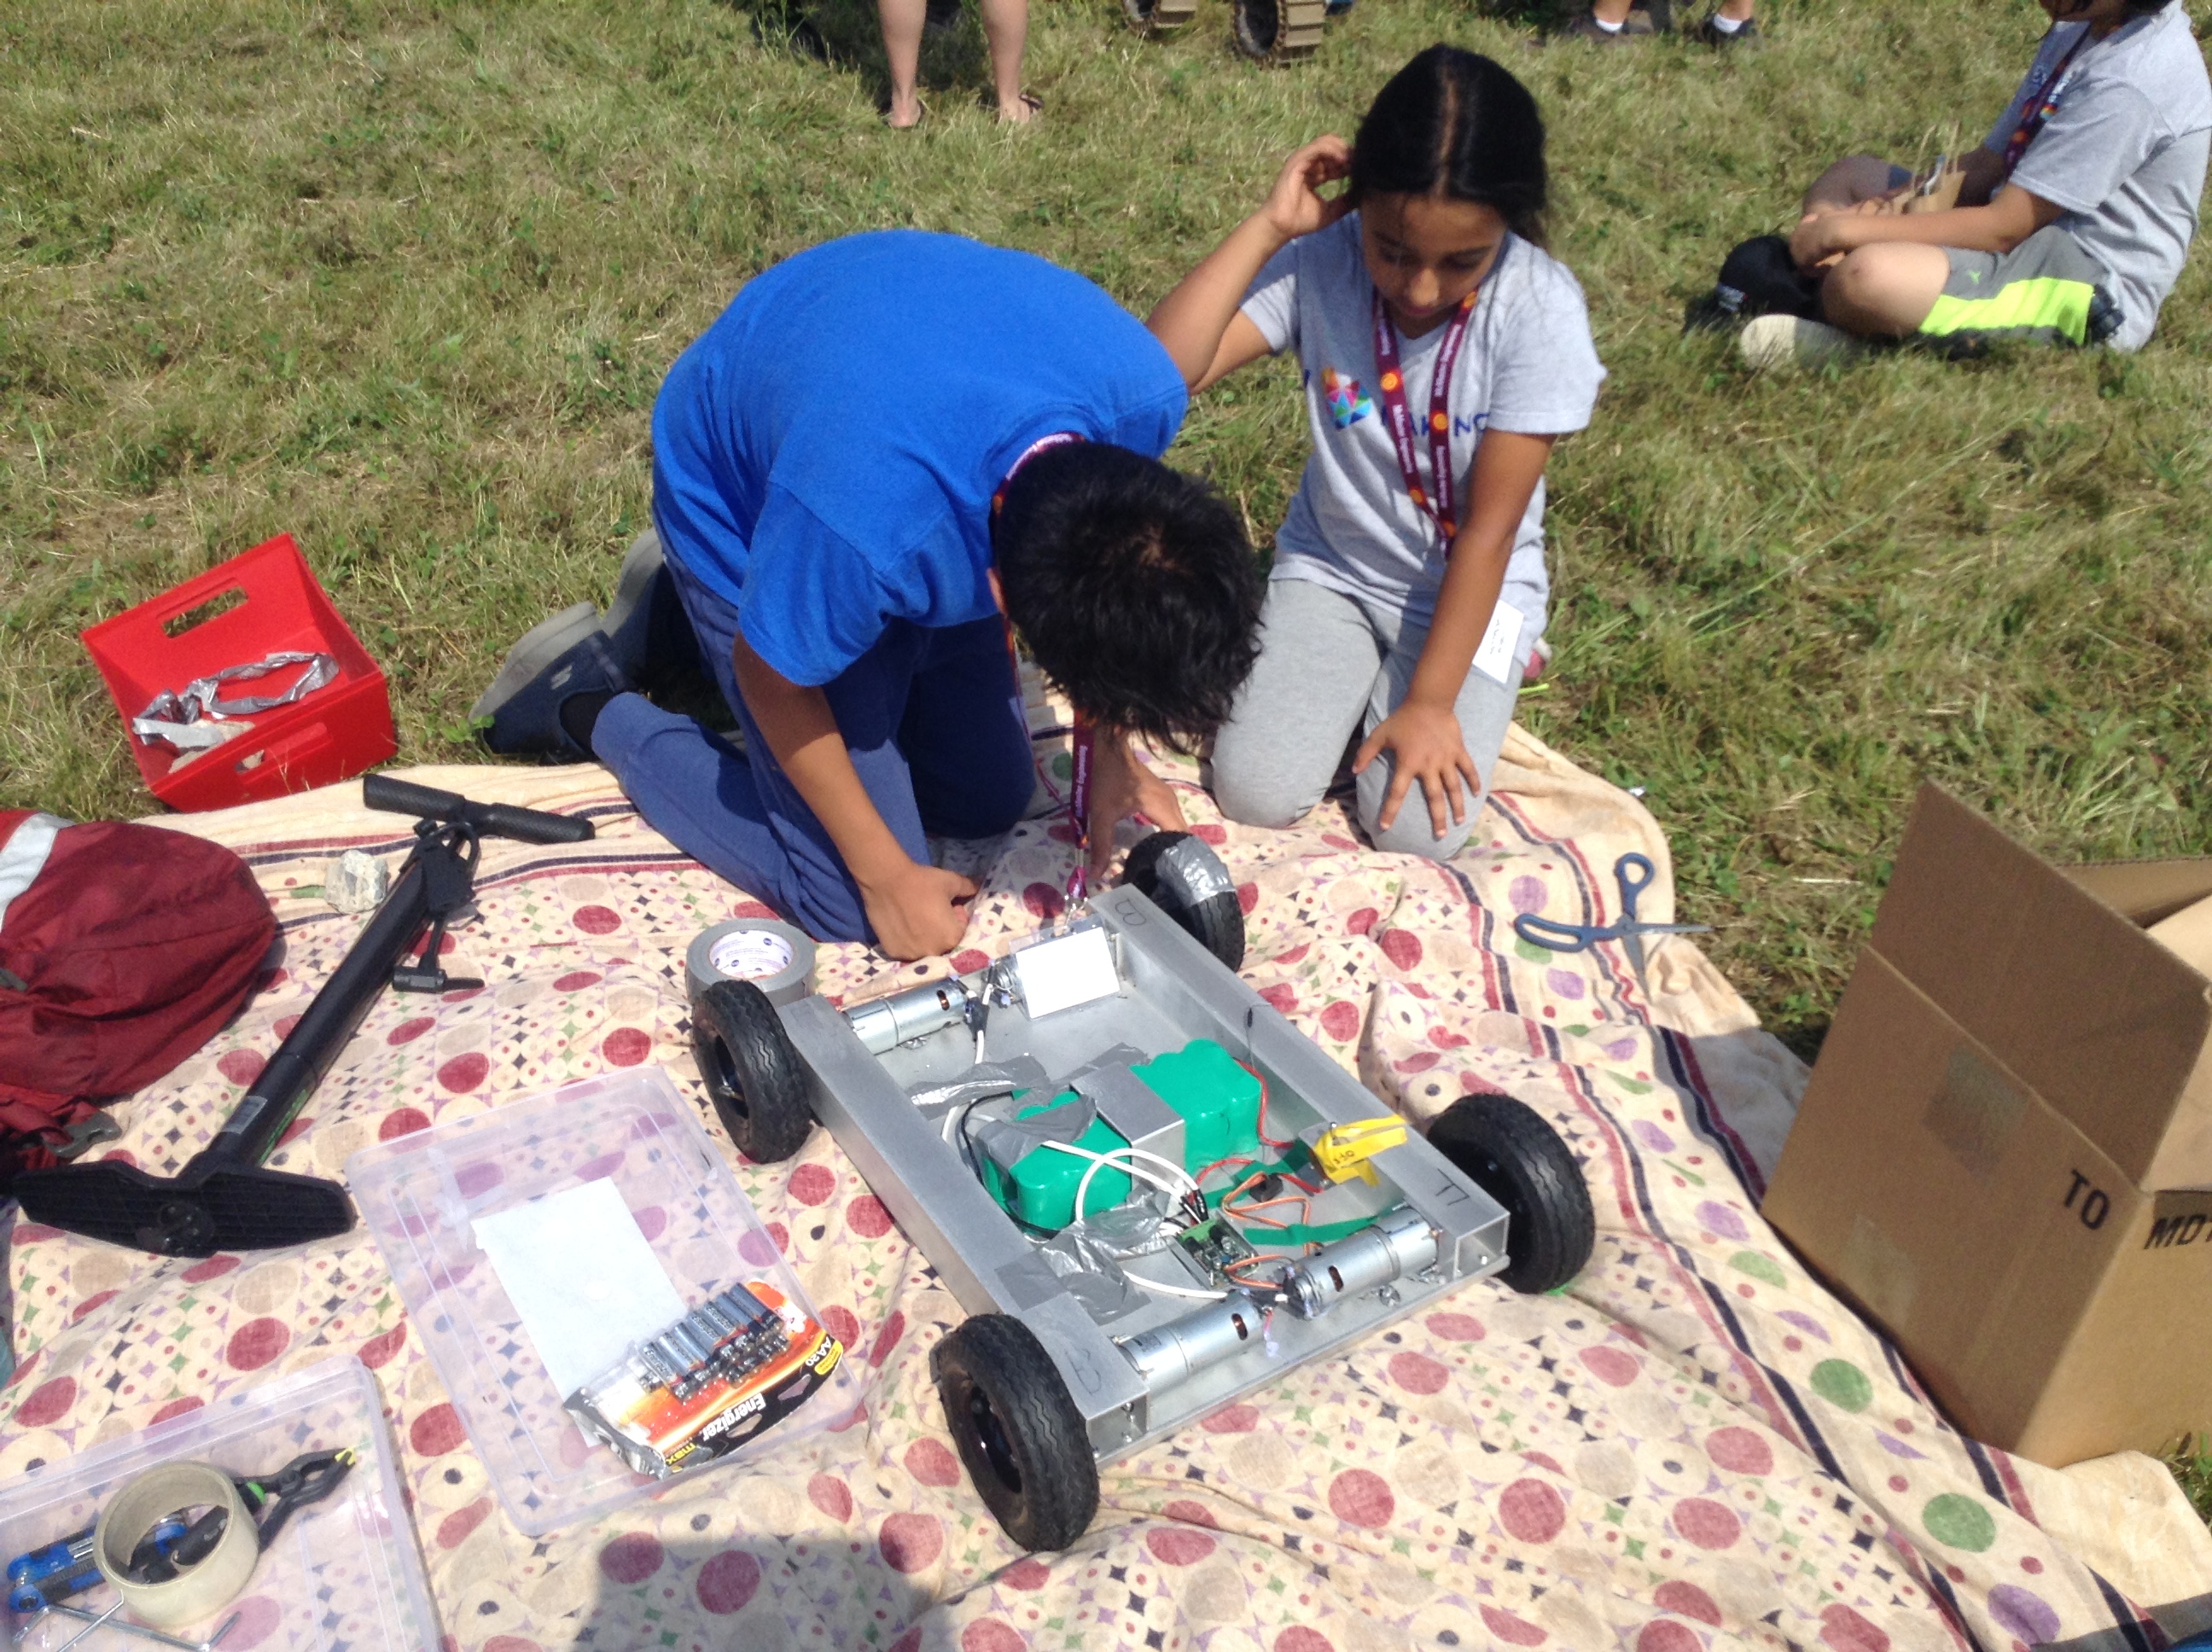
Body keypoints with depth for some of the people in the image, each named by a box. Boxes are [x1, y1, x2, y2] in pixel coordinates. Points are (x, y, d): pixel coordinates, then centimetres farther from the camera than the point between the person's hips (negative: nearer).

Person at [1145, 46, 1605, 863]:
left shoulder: (1539, 306, -23)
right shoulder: (1320, 261, -18)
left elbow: (1489, 528, -20)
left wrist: (1430, 700, -19)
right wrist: (1268, 228, -31)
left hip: (1470, 587, -1)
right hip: (1331, 567, 2)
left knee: (1415, 827, -16)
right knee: (1254, 794, -14)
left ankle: (1394, 687, 15)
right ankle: (1352, 679, 16)